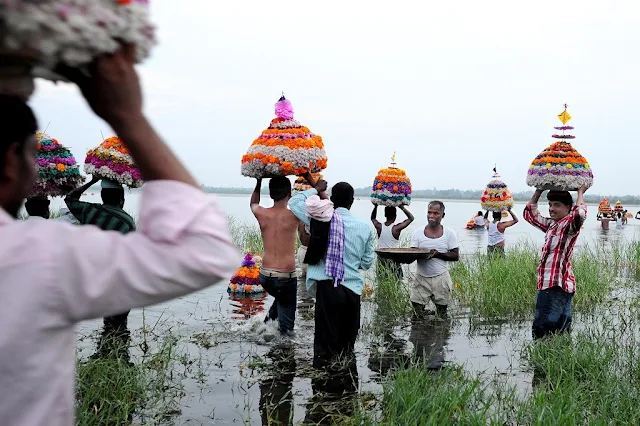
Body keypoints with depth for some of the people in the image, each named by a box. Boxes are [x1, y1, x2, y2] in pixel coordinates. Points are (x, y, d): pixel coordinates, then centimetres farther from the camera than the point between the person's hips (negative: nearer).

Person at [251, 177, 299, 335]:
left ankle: (269, 319, 23)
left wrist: (258, 183, 28)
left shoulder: (262, 214, -2)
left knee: (280, 297, 34)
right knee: (286, 327, 6)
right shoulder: (293, 215, -13)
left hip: (265, 276, 5)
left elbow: (253, 203, 25)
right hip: (286, 276, -5)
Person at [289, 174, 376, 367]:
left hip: (328, 287, -3)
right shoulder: (365, 227, 3)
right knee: (347, 343, 15)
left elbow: (294, 201, 9)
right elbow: (367, 262, 9)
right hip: (353, 289, 3)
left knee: (325, 344, 1)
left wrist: (315, 189, 20)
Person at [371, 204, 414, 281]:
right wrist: (402, 207, -4)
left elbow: (373, 218, 18)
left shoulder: (379, 227, -5)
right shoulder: (396, 228, -14)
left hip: (381, 259, 4)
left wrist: (375, 206, 13)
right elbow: (411, 218, -3)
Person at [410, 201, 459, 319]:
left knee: (442, 315, 7)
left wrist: (438, 254, -18)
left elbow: (455, 256, -2)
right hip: (421, 278, 1)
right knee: (418, 315, -1)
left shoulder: (449, 233, 0)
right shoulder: (418, 233, 3)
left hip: (441, 278, -1)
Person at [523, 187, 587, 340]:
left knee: (542, 331, -12)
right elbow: (530, 214, 30)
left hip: (556, 285, -9)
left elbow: (580, 214, -30)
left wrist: (580, 193, -13)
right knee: (561, 331, 13)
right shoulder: (551, 224, 17)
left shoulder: (569, 225, -7)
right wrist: (538, 191, 23)